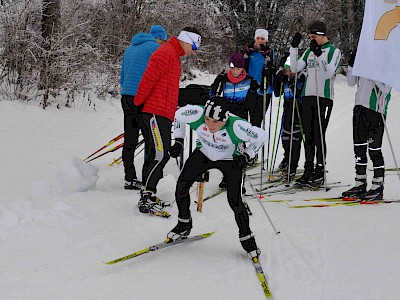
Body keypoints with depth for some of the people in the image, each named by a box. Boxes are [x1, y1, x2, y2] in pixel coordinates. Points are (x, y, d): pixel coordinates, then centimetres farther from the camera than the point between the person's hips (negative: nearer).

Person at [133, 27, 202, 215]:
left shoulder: (173, 55, 24)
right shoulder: (166, 53, -10)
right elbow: (148, 79, -16)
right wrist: (139, 104, -11)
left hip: (163, 114, 10)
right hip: (157, 113, -10)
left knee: (154, 155, 10)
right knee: (160, 154, -15)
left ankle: (148, 197, 13)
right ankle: (146, 196, -15)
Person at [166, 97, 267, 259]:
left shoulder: (236, 126, -38)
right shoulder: (197, 114, -31)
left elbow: (261, 136, -22)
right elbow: (179, 115, -7)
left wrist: (246, 156, -26)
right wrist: (178, 142, -9)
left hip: (230, 159, -3)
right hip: (204, 153, 4)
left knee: (234, 201, -14)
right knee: (182, 185, -5)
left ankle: (246, 238, 7)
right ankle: (184, 225, 19)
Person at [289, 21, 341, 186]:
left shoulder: (334, 51, -2)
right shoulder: (309, 51, 15)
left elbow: (329, 73, -16)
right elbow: (295, 68, 5)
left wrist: (319, 54, -25)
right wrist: (294, 47, -3)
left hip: (324, 98, -6)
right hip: (308, 96, 6)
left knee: (319, 136, -8)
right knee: (308, 136, 7)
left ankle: (320, 171, 0)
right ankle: (308, 170, 14)